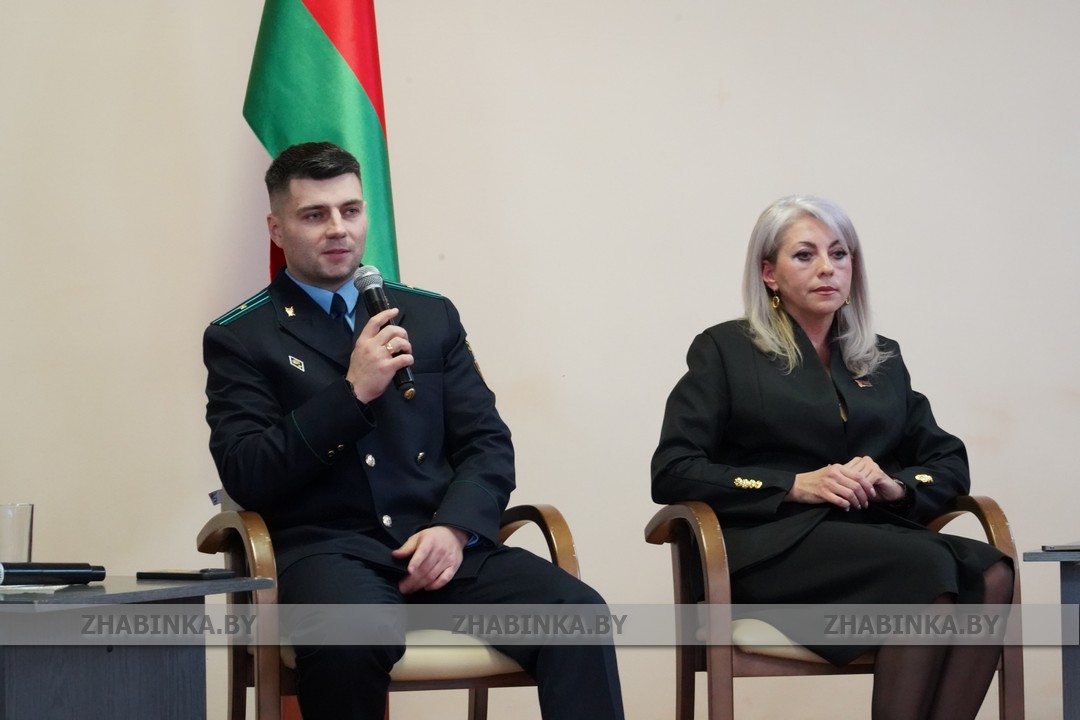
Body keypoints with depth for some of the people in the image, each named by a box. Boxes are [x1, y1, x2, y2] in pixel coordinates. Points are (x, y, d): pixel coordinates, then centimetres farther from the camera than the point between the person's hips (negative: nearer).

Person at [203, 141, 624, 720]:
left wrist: (455, 527, -7)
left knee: (578, 612, -26)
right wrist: (353, 393, -11)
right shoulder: (239, 340, 8)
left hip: (439, 543, 3)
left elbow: (488, 444, 14)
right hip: (328, 550, -3)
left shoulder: (431, 316, 19)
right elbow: (245, 477, -4)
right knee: (351, 639, -39)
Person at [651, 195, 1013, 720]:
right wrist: (796, 485, -11)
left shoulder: (883, 361, 23)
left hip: (875, 535, 5)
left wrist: (896, 486, -5)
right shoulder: (726, 350, 10)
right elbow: (671, 474, 0)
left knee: (990, 575, -29)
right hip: (775, 545, -5)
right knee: (929, 568, -33)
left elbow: (950, 466, 19)